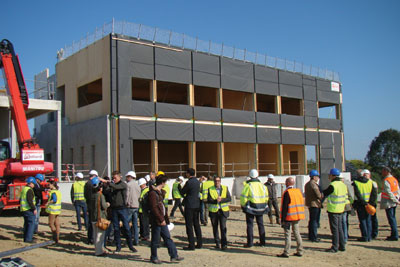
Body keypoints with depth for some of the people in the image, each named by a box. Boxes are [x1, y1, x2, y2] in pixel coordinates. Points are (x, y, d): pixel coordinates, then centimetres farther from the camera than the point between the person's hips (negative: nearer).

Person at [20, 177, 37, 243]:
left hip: (23, 209, 10)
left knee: (26, 223, 16)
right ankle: (28, 239, -10)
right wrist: (34, 209, -20)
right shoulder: (29, 190, -16)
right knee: (31, 223, -7)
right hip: (29, 209, -10)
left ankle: (25, 238, 22)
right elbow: (30, 200, -24)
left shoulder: (23, 189, 15)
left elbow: (20, 200, 22)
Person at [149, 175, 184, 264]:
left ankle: (174, 256, 15)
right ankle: (153, 257, 17)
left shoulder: (160, 192, 13)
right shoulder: (153, 193, -17)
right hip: (156, 220, -9)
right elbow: (154, 208, -20)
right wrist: (161, 219, -19)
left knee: (167, 238, 11)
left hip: (162, 220, 9)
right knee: (155, 240, 3)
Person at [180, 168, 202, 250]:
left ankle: (191, 245, -1)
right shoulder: (197, 182, 8)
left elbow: (182, 192, -8)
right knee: (196, 224, 15)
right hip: (197, 205, 8)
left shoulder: (189, 182, -16)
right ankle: (199, 243, 19)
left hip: (189, 206, -8)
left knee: (189, 225, -2)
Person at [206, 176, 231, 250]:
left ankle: (224, 244, -7)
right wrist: (216, 201, -22)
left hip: (223, 210, -1)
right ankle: (217, 243, 24)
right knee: (215, 227, 10)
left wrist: (221, 199, -17)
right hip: (213, 211, 1)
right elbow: (208, 200, -6)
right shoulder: (210, 189, 3)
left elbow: (229, 199, -2)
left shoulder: (225, 188, 6)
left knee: (223, 227, -9)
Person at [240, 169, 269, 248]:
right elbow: (266, 197, 10)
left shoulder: (248, 185, -12)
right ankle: (262, 242, 16)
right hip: (260, 208, 4)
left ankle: (250, 242, 3)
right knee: (260, 224, 13)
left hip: (250, 208, -4)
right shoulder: (262, 186, 4)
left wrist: (243, 205, 3)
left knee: (250, 225, 3)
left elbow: (243, 197, -12)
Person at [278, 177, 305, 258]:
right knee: (296, 233, 15)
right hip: (297, 217, 7)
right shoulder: (298, 191, 9)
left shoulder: (287, 193, -14)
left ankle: (286, 253, -1)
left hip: (289, 217, -7)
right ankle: (300, 251, 18)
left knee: (287, 234, -3)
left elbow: (284, 207, -16)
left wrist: (283, 219, -12)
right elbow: (301, 204, 16)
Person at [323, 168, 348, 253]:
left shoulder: (332, 185, -18)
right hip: (341, 210, 8)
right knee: (340, 228, 16)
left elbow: (323, 194, -6)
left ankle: (335, 247, 4)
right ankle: (342, 246, 20)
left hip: (333, 210, -8)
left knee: (334, 229, -2)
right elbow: (346, 197, 13)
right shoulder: (343, 185, 7)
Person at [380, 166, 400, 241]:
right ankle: (394, 234, 19)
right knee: (393, 218, 14)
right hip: (393, 203, 9)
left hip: (388, 203, -9)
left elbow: (389, 193, -18)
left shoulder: (386, 181, -15)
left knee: (391, 219, -5)